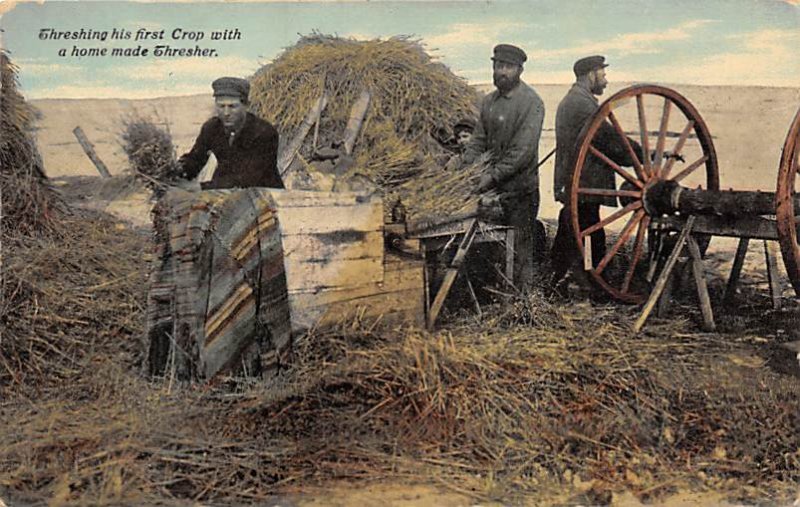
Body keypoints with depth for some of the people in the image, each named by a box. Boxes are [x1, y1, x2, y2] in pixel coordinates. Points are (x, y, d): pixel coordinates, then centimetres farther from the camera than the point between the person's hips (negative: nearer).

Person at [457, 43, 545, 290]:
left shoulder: (531, 102, -11)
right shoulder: (489, 101, 12)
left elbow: (523, 149, -18)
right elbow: (479, 140, 13)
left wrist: (493, 175, -22)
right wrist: (460, 169, -1)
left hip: (520, 188, -7)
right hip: (494, 187, 7)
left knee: (520, 248, 0)